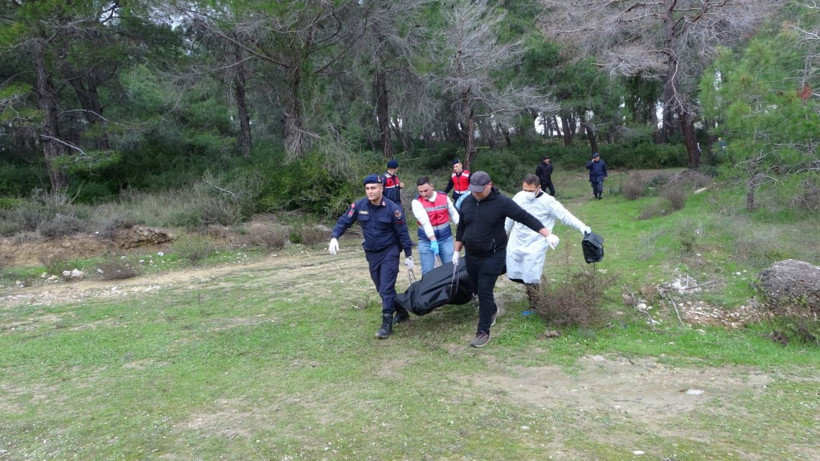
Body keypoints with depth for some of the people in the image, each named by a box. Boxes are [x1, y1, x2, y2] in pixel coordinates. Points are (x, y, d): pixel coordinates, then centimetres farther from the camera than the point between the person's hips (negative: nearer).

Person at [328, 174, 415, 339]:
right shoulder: (359, 206, -9)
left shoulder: (392, 208, -16)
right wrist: (334, 237, -22)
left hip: (389, 252, -5)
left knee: (386, 288, -10)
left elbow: (402, 233, -9)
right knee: (382, 288, 14)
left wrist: (408, 256, -5)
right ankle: (402, 312, 33)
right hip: (371, 253, 5)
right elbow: (343, 221, -4)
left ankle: (387, 324, -2)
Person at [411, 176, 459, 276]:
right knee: (427, 272, 0)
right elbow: (425, 222, -22)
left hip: (446, 239, 2)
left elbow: (453, 214, 8)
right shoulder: (417, 202, -12)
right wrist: (433, 240, -31)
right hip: (427, 241, -2)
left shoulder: (444, 197, -1)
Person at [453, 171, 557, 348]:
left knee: (485, 292, -7)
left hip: (493, 256, -5)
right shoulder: (466, 202, 1)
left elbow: (525, 217, -17)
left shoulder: (501, 202, -15)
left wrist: (547, 235, -23)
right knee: (479, 290, 17)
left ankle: (483, 332, 4)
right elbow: (461, 229, 12)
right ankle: (492, 310, 47)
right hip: (471, 256, 5)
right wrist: (456, 251, 13)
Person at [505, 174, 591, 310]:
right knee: (513, 274, 11)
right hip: (516, 243, 6)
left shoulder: (547, 201, -16)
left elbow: (564, 215, -20)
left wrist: (581, 226, -34)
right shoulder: (519, 197, -1)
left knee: (531, 278, -6)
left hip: (535, 245, -5)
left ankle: (533, 305, 16)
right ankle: (530, 286, 40)